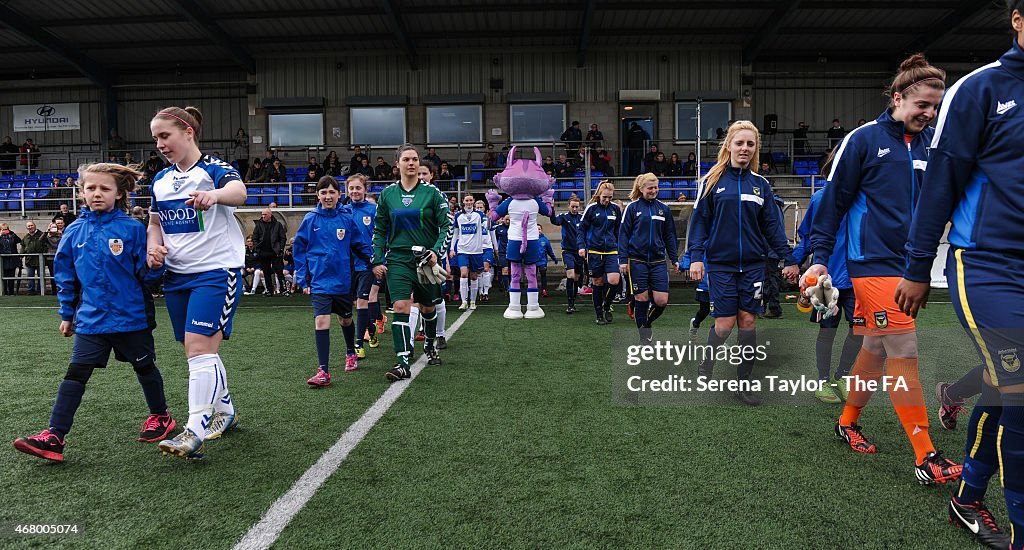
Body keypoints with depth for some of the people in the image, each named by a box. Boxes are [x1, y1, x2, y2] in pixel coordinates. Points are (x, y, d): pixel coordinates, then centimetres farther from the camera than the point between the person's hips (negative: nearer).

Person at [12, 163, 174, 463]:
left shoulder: (132, 229, -9)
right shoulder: (75, 232, 2)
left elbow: (146, 273, -7)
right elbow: (66, 276, 12)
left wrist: (154, 265, -29)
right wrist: (67, 314, 15)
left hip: (131, 317, -3)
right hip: (91, 319, 3)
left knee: (145, 368, 13)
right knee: (75, 374, -2)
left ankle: (160, 416, 32)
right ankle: (54, 437, 3)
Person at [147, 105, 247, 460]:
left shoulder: (213, 169, -8)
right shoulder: (161, 179, 14)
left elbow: (238, 191, -30)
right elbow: (155, 222, 23)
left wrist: (215, 194, -54)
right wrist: (154, 246, 1)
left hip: (216, 270, -7)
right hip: (176, 274, 8)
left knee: (199, 347, -15)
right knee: (198, 350, 13)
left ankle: (195, 432, -12)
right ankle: (225, 411, 30)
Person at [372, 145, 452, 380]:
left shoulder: (432, 192, -2)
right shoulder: (387, 194, 5)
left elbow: (446, 226, -3)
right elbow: (379, 230, 11)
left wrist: (436, 251, -17)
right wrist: (377, 261, 4)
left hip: (426, 259, 0)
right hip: (398, 259, 1)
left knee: (428, 308, 13)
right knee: (400, 307, -14)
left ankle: (429, 345, 41)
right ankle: (402, 363, -14)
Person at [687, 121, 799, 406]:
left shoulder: (760, 184, 8)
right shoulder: (712, 181, 0)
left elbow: (772, 225, 10)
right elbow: (699, 220, -1)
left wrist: (788, 259, 5)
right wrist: (696, 256, -10)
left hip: (753, 264, 3)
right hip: (721, 263, -3)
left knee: (748, 321, 3)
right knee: (725, 322, -4)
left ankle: (744, 382, 16)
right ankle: (705, 366, 24)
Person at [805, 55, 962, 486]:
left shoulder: (931, 143, 11)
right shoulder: (863, 139, -5)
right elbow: (833, 199, -5)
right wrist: (820, 257, -9)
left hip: (909, 263, 6)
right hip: (874, 261, -6)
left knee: (877, 348, 14)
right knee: (904, 353, -8)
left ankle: (848, 422, 31)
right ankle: (926, 458, 0)